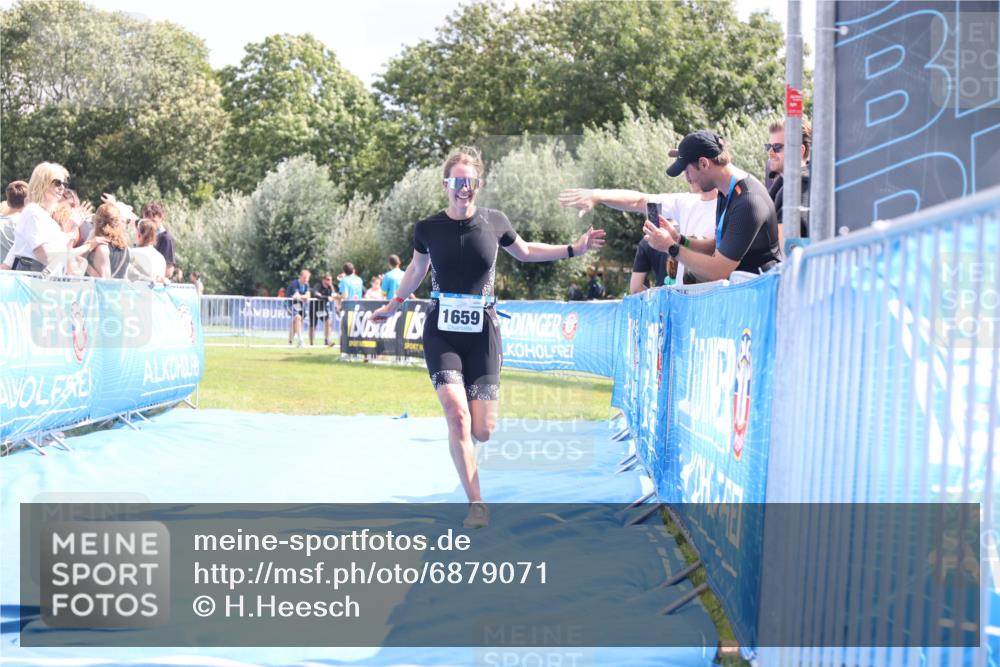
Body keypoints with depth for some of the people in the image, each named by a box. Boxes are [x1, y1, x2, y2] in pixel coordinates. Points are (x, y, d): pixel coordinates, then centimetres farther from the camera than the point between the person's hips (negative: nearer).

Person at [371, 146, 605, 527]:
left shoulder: (494, 222, -1)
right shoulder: (428, 229, -3)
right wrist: (395, 304, 25)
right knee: (457, 414, -20)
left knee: (483, 431, -3)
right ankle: (476, 503, -8)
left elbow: (524, 252, 18)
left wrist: (572, 250, 11)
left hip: (482, 332, 1)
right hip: (442, 331, -1)